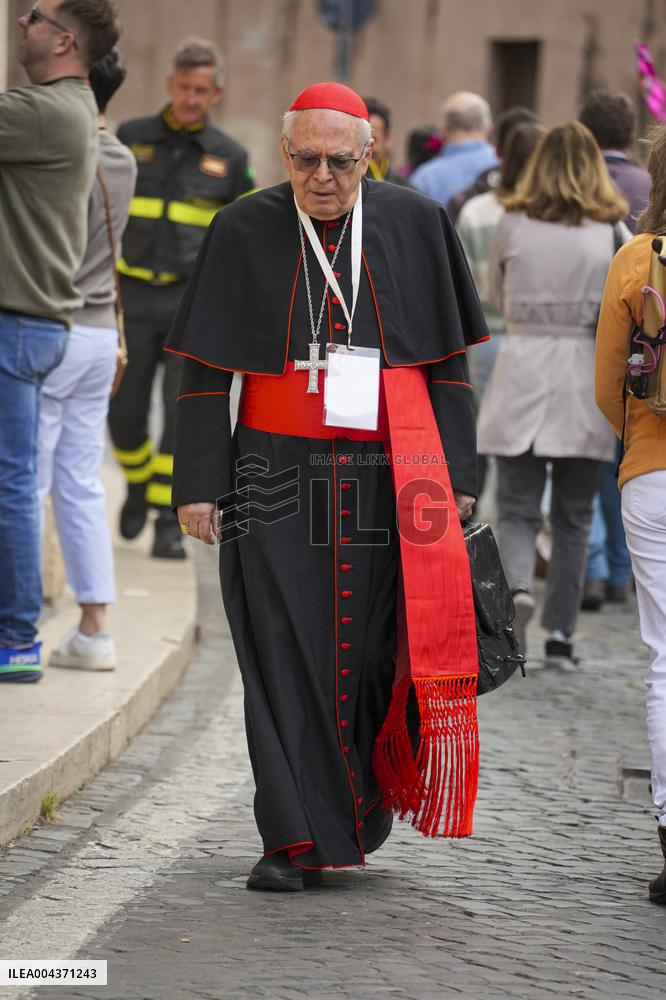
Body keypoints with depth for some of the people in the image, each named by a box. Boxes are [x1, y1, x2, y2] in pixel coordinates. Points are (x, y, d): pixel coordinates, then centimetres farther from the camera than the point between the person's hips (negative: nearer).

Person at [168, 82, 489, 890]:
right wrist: (199, 483, -2)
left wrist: (455, 475, 4)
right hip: (280, 474, 0)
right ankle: (295, 838, -2)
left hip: (391, 475, 1)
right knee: (286, 653, -4)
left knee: (373, 648, 0)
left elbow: (447, 362, 8)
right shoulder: (244, 233, 2)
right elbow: (205, 369, 4)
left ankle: (359, 816, 19)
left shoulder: (415, 226, 4)